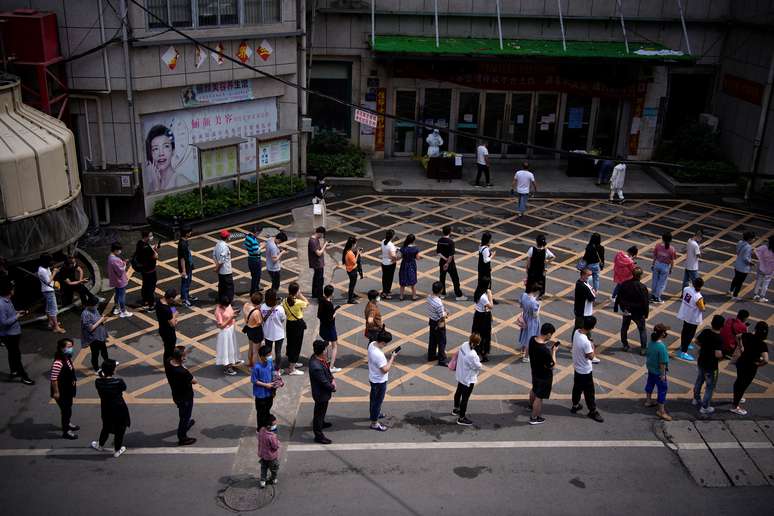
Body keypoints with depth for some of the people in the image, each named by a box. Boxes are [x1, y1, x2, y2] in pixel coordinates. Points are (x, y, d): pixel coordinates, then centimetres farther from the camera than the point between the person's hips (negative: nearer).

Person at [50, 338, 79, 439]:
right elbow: (53, 379, -26)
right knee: (66, 410, 6)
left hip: (68, 389, 9)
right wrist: (56, 392, -20)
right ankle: (66, 431, 23)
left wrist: (73, 380, 20)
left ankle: (67, 423, 49)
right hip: (61, 391, -9)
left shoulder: (68, 358, -4)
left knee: (68, 407, 26)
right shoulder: (58, 363, -32)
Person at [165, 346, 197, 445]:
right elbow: (194, 381, -24)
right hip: (185, 397, -7)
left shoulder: (168, 362, -19)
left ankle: (187, 423, 62)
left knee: (183, 413, 35)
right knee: (185, 416, 16)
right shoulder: (182, 372, -41)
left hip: (176, 395, 7)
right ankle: (182, 439, 34)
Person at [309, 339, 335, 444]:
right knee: (319, 412, 10)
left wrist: (332, 379, -5)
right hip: (321, 393, -9)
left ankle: (321, 423, 57)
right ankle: (318, 435, 28)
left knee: (321, 411, 32)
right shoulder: (316, 367, -40)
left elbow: (327, 369, 6)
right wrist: (333, 388, -10)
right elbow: (324, 382, -28)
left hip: (322, 391, 9)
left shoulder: (316, 357, -11)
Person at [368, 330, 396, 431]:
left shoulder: (372, 344, -10)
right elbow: (385, 370, -29)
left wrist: (388, 360, 3)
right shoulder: (378, 355, -38)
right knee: (378, 401, 10)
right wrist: (392, 358, -23)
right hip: (379, 381, -9)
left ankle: (374, 413, 52)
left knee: (374, 398, 29)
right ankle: (374, 423, 26)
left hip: (373, 378, 9)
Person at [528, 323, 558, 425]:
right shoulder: (545, 350, -40)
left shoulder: (532, 339, -17)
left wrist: (548, 342, 1)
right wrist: (554, 351, -16)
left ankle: (532, 405, 60)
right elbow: (552, 365, -26)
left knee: (534, 389, 33)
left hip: (534, 371, 8)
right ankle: (534, 418, 32)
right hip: (544, 376, -8)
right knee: (539, 396, 13)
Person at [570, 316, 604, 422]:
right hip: (585, 371, -8)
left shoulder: (576, 332, -11)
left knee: (577, 387, 25)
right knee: (589, 392, 10)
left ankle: (575, 405, 42)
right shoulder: (585, 342, -36)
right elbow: (591, 357, -23)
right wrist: (592, 347, -10)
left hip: (577, 367, 8)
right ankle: (593, 411, 26)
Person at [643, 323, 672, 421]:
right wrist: (663, 374, -16)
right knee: (662, 390, 5)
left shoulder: (651, 342, -9)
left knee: (650, 384, 26)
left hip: (650, 368, 8)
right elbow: (662, 363, -26)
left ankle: (648, 401, 47)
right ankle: (661, 411, 14)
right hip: (658, 372, -8)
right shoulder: (661, 346, -33)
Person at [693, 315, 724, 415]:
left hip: (701, 362, 7)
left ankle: (696, 399, 46)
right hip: (711, 366, -7)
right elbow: (718, 354, -33)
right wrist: (723, 354, -13)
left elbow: (697, 341, 7)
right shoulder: (719, 339, -28)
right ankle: (705, 408, 18)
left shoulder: (705, 331, -9)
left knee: (699, 381, 27)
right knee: (710, 386, 10)